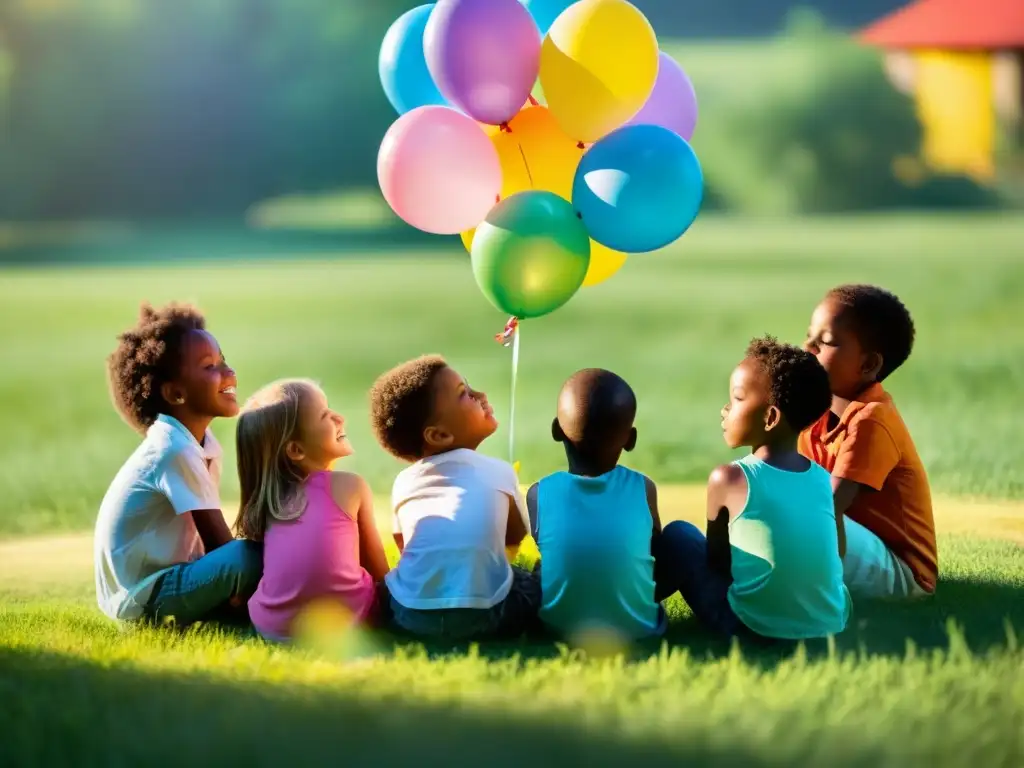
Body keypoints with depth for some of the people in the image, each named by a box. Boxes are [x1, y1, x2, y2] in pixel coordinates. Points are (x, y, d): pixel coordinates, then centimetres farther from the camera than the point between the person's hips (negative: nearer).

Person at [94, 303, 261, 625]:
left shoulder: (203, 444, 6)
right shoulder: (175, 452, -20)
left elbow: (212, 543, 8)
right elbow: (221, 545, -19)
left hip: (165, 577, 10)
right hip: (142, 597, -10)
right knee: (255, 558, -27)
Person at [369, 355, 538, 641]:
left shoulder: (404, 482, 17)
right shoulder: (498, 472, 11)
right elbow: (516, 535, 27)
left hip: (410, 616, 2)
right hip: (484, 615, -2)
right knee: (532, 584, 28)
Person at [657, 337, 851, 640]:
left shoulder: (728, 479, -11)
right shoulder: (823, 478, 2)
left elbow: (715, 562, 0)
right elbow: (836, 556, 10)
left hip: (754, 625, -5)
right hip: (831, 623, 5)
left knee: (677, 534, 14)